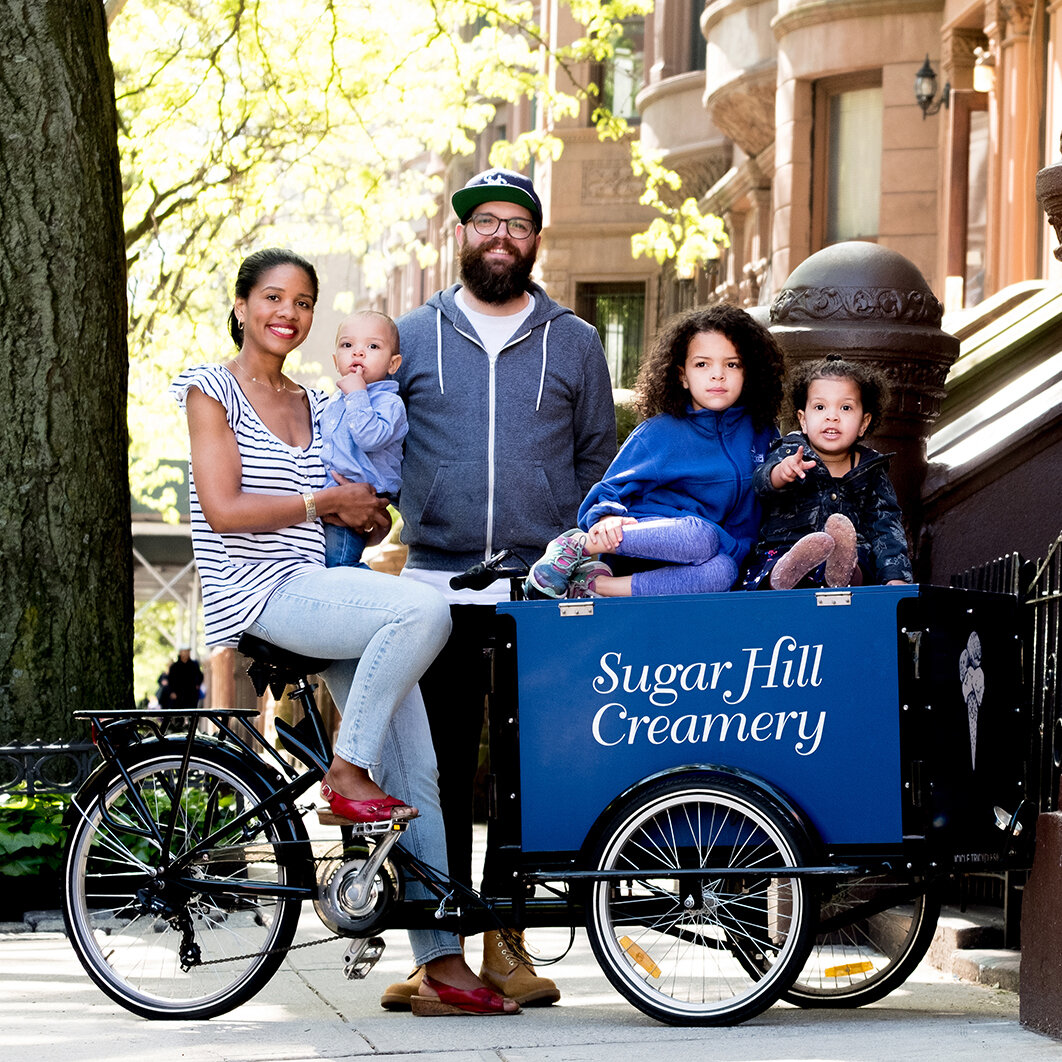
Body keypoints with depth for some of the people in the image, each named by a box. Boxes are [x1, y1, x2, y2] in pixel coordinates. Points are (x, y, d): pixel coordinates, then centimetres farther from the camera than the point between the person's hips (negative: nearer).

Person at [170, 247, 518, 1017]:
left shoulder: (317, 406, 21)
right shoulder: (212, 390, 2)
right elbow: (223, 509, -9)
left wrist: (368, 517, 2)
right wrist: (324, 503, -7)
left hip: (323, 589, 6)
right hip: (259, 593, -6)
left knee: (416, 772, -6)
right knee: (424, 611, -31)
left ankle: (442, 964, -7)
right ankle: (347, 772, -16)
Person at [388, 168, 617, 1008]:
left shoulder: (575, 345, 11)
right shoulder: (412, 337, 10)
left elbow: (599, 465, 14)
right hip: (436, 585, 0)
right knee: (440, 767, -1)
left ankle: (505, 938, 10)